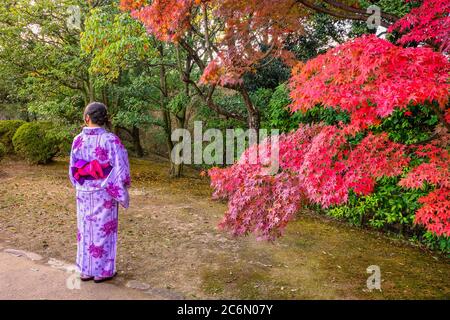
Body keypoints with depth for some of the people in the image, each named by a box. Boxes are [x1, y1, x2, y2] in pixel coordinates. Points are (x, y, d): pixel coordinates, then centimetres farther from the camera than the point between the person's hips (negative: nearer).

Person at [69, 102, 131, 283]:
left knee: (86, 230, 15)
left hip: (83, 192, 4)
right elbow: (120, 170, -16)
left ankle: (86, 270, 26)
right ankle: (102, 271, 18)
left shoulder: (78, 140, -2)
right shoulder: (110, 139, -15)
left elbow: (73, 169, 5)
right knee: (103, 230, 8)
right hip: (104, 193, -4)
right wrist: (122, 194, -6)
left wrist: (81, 187, 17)